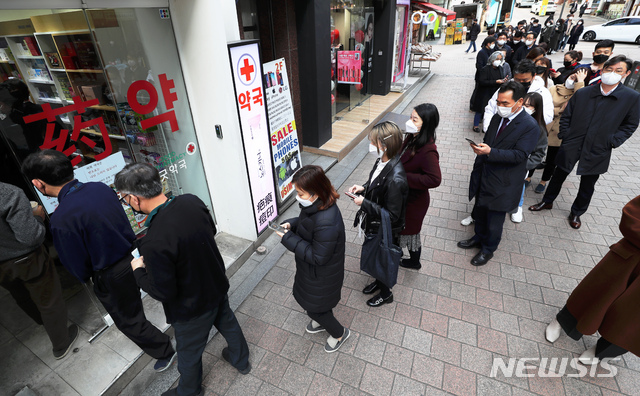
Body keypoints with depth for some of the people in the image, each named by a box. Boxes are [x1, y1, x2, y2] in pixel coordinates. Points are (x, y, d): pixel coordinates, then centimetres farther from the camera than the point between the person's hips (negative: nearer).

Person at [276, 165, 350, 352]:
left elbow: (318, 258, -30)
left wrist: (289, 239, -28)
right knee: (307, 298, 31)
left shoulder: (326, 224, -40)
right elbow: (305, 221, 8)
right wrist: (291, 224, -11)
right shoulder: (317, 204, -13)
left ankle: (339, 333, 45)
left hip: (320, 276, -8)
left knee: (314, 307, 17)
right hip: (311, 269, 9)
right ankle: (321, 321, 62)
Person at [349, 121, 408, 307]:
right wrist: (363, 188, -7)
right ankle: (379, 281, 58)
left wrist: (364, 203, -26)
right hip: (374, 224, 8)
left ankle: (385, 293, 47)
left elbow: (392, 215, -29)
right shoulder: (383, 161, -10)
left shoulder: (396, 179, -36)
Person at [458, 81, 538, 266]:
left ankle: (488, 249, 31)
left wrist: (490, 152, -34)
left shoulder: (530, 126, -17)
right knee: (480, 212, 22)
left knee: (494, 220, 10)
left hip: (503, 184, -6)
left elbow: (519, 155, -22)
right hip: (483, 178, 6)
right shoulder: (497, 118, 4)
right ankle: (479, 238, 45)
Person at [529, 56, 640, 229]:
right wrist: (565, 136, -3)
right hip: (571, 146, 0)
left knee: (587, 186, 13)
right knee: (558, 176, 13)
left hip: (598, 150, 0)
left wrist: (612, 142, -9)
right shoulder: (582, 93, -3)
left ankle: (576, 213, 33)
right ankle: (547, 201, 34)